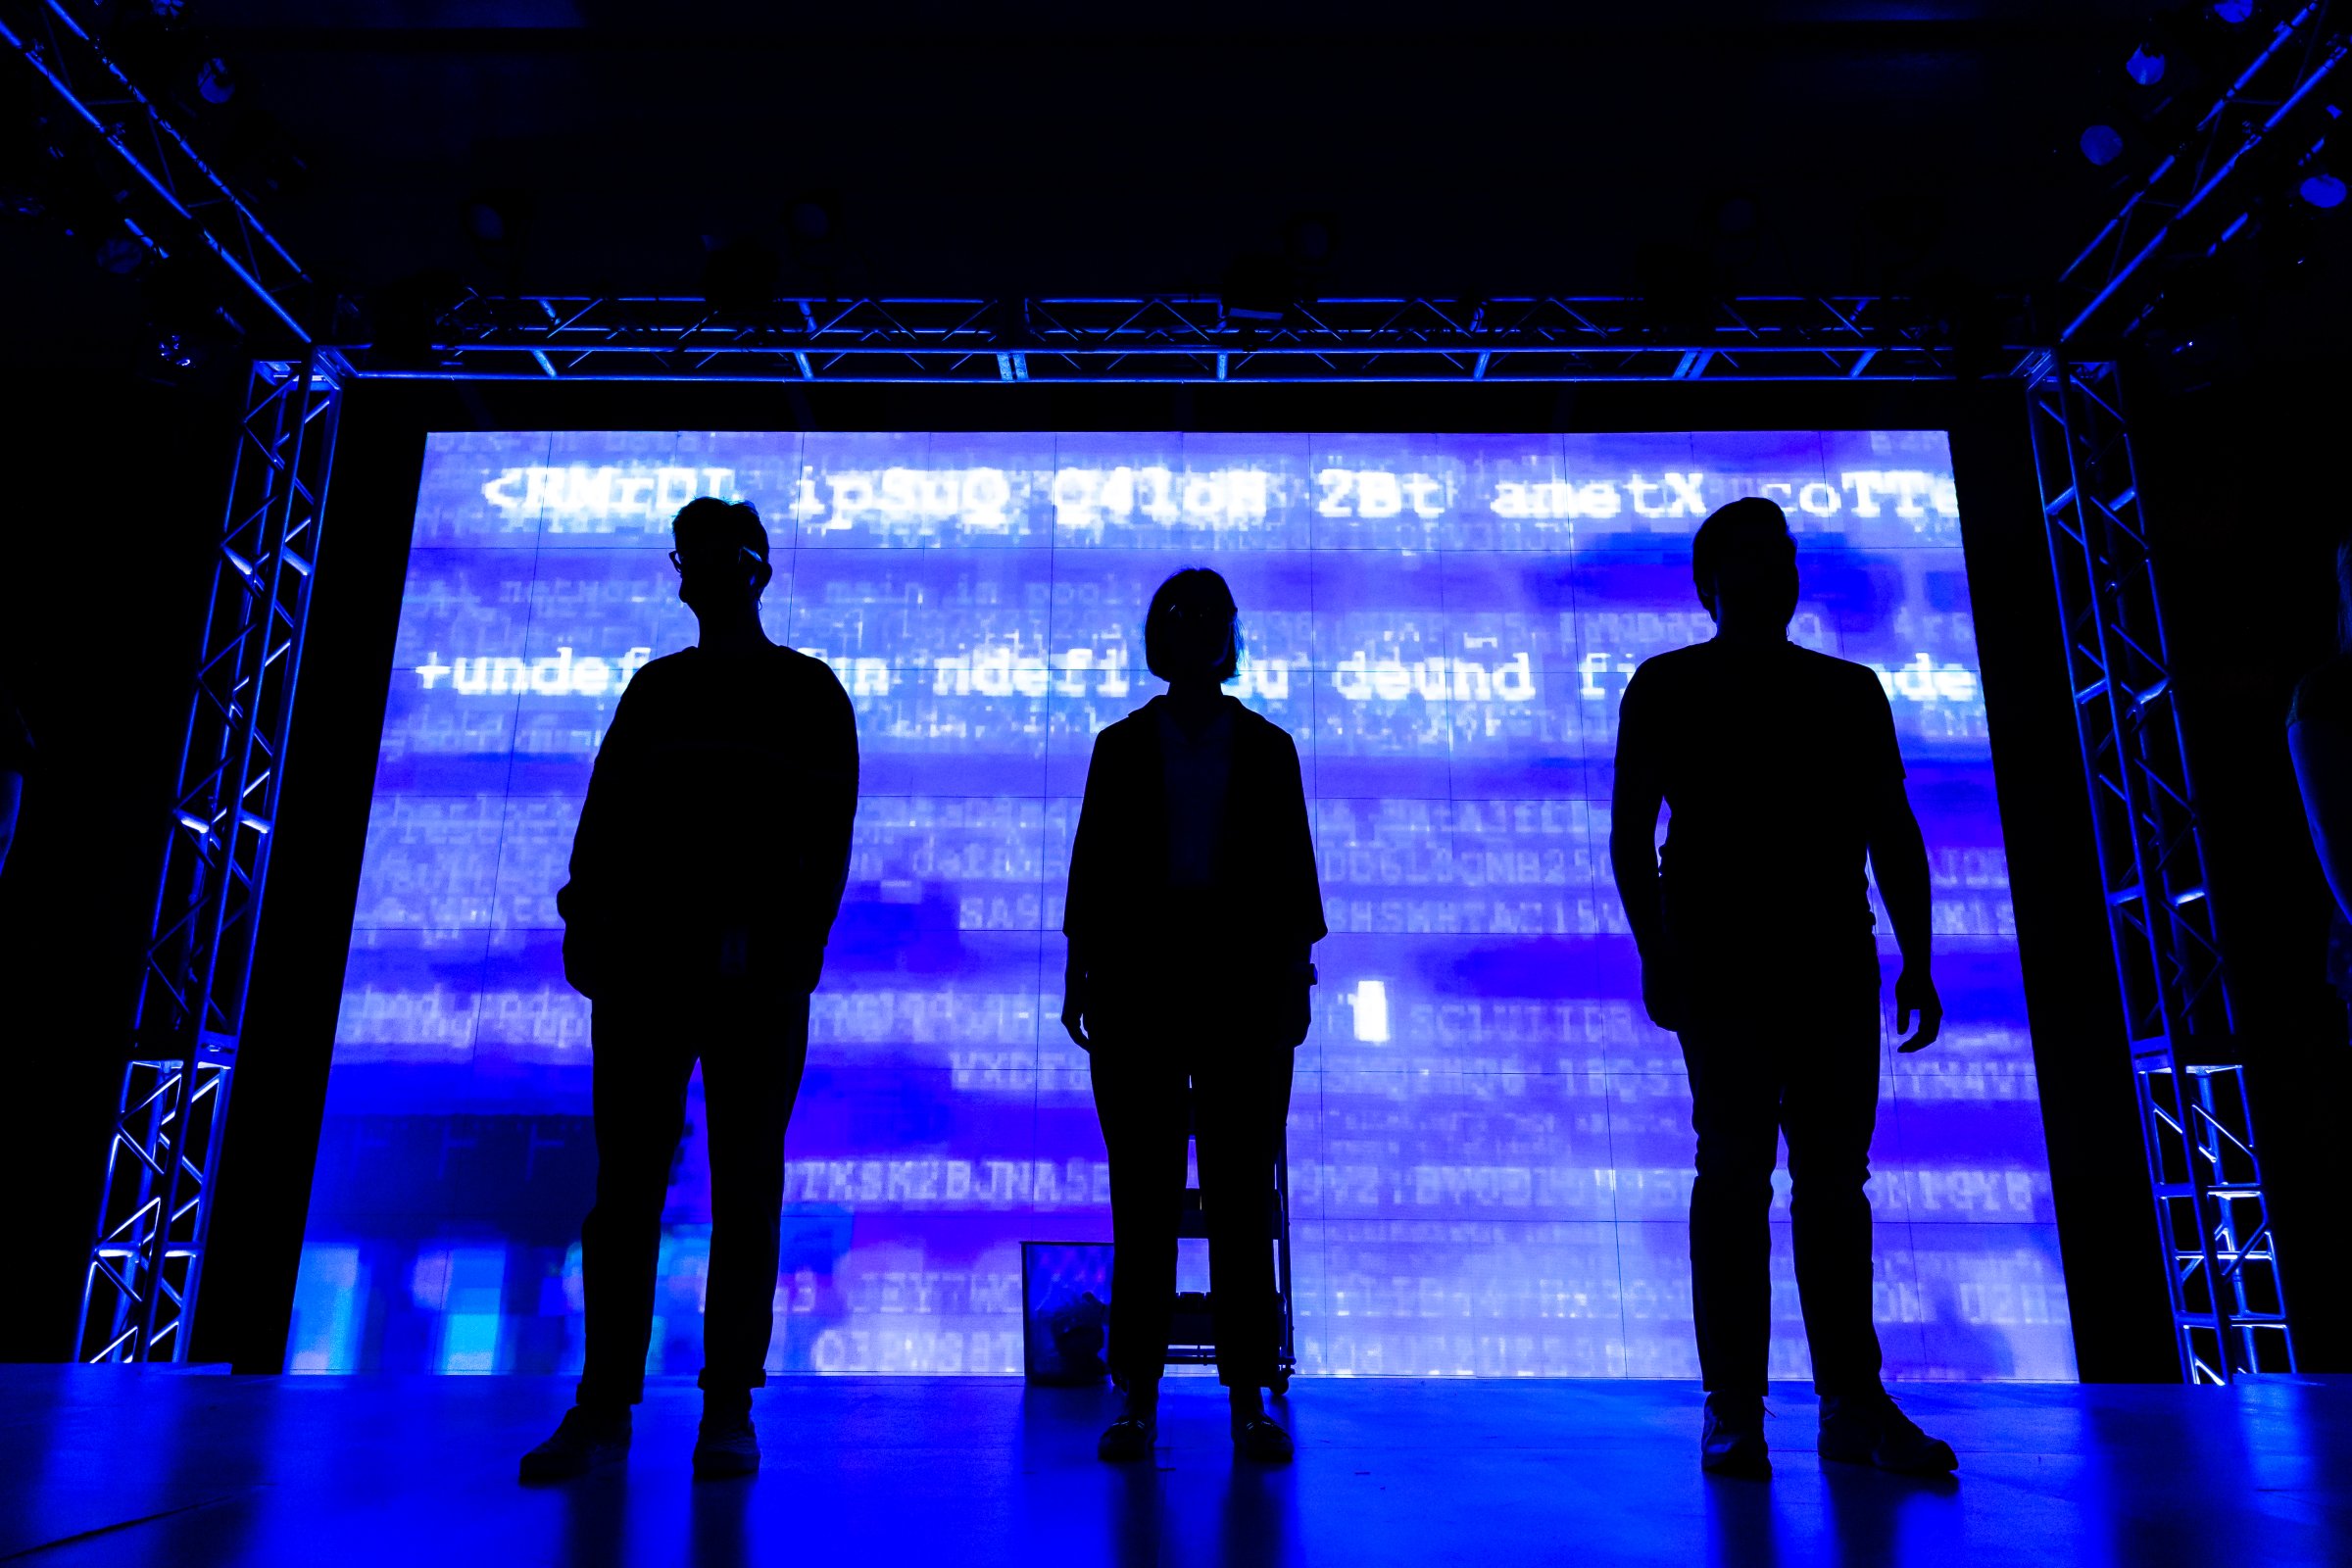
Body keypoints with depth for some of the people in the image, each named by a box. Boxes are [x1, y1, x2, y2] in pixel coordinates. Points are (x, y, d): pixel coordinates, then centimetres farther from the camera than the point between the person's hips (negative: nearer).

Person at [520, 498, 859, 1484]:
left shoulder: (807, 692, 11)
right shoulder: (655, 689, 20)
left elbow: (828, 838, 1)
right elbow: (604, 815, 13)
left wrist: (793, 946, -13)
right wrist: (587, 920, -3)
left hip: (754, 969, -2)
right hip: (645, 959, 3)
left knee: (744, 1183, -1)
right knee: (626, 1179, -1)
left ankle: (728, 1411, 3)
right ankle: (604, 1405, 4)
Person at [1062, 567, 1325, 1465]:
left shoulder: (1266, 749, 11)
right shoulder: (1120, 748, 11)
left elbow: (1291, 869, 8)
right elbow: (1092, 862, 8)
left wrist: (1295, 974, 1)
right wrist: (1080, 970, 1)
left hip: (1242, 977, 0)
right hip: (1139, 972, 0)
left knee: (1241, 1188, 0)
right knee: (1143, 1189, 0)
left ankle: (1248, 1397, 6)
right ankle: (1138, 1396, 7)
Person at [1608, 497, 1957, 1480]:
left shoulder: (1852, 691, 17)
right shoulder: (1667, 688, 8)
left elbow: (1894, 833, 14)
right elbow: (1630, 832, 2)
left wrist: (1916, 957, 5)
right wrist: (1656, 950, -9)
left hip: (1835, 968, 3)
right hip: (1721, 972, -3)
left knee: (1834, 1180, 4)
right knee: (1735, 1173, -4)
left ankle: (1854, 1403, 11)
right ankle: (1733, 1409, 2)